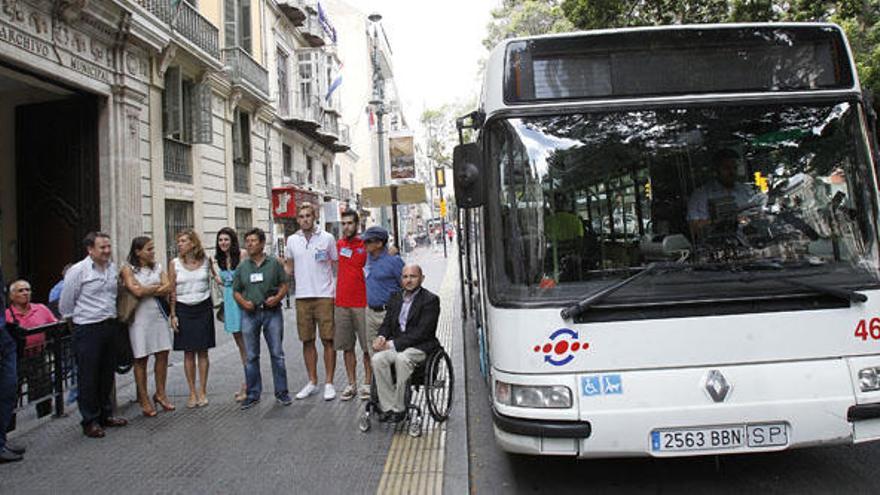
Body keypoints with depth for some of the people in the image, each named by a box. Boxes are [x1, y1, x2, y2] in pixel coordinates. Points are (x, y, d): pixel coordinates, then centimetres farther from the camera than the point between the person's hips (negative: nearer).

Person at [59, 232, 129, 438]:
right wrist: (78, 318, 6)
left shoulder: (113, 268, 7)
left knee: (107, 374, 15)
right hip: (88, 330, -6)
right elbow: (66, 303, -4)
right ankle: (90, 421, 11)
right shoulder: (78, 271, -11)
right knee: (88, 377, 1)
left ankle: (105, 415, 27)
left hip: (110, 326, 6)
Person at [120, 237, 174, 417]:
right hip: (140, 318, -4)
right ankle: (144, 399, 12)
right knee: (141, 359, 2)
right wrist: (157, 286, -2)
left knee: (163, 355, 5)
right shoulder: (128, 269, -3)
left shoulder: (157, 267, 11)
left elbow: (168, 289, 0)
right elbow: (137, 291, -16)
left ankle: (160, 394, 19)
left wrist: (146, 290, -10)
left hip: (158, 315, 5)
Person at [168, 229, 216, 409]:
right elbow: (172, 291, 0)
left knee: (202, 352, 3)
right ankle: (192, 393, 12)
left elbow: (215, 276, 22)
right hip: (183, 309, 0)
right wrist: (173, 315, -3)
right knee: (188, 353, 2)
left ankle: (202, 392, 12)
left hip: (203, 308, 0)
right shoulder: (175, 263, -1)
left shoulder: (206, 260, 1)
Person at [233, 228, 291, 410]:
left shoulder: (274, 263, 3)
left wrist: (277, 297, -14)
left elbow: (284, 285, 5)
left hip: (272, 312, -2)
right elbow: (236, 291, 11)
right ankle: (253, 394, 17)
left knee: (277, 354, 2)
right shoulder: (242, 267, 9)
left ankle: (281, 392, 12)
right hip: (250, 314, 2)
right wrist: (244, 303, -8)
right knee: (251, 356, 6)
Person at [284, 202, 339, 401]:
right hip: (302, 296, 3)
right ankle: (312, 382, 21)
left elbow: (337, 266, 3)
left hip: (324, 295, -3)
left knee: (328, 340, 0)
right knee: (307, 341, 9)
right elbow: (289, 267, 18)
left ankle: (329, 383, 9)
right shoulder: (292, 240, 8)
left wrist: (338, 293, -4)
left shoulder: (327, 238, 0)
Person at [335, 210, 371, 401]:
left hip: (362, 304, -4)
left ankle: (367, 383, 13)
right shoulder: (338, 244, 9)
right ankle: (351, 384, 19)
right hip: (341, 304, 4)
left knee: (367, 346, 2)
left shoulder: (366, 245, -3)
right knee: (347, 347, 9)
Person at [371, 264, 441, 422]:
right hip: (395, 346, 6)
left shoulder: (430, 300, -6)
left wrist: (393, 344, -18)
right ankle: (388, 407, -19)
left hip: (421, 347, -5)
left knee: (402, 358, -36)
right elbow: (387, 323, 16)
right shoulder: (396, 297, 15)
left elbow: (421, 333, -15)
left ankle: (399, 408, -22)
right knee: (378, 359, -24)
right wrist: (381, 337, -9)